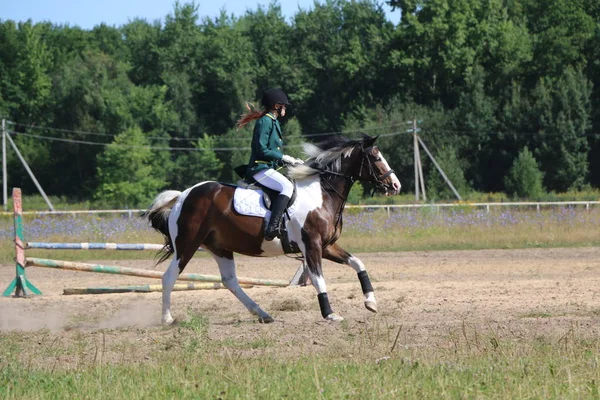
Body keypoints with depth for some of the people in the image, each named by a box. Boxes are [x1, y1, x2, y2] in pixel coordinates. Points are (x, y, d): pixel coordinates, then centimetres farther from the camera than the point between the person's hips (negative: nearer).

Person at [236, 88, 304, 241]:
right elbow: (262, 150, -16)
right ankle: (272, 227, -41)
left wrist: (292, 161, 11)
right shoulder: (265, 122, -9)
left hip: (270, 168, 11)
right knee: (287, 187, -30)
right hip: (259, 168, -11)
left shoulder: (274, 122, 21)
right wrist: (283, 158, -13)